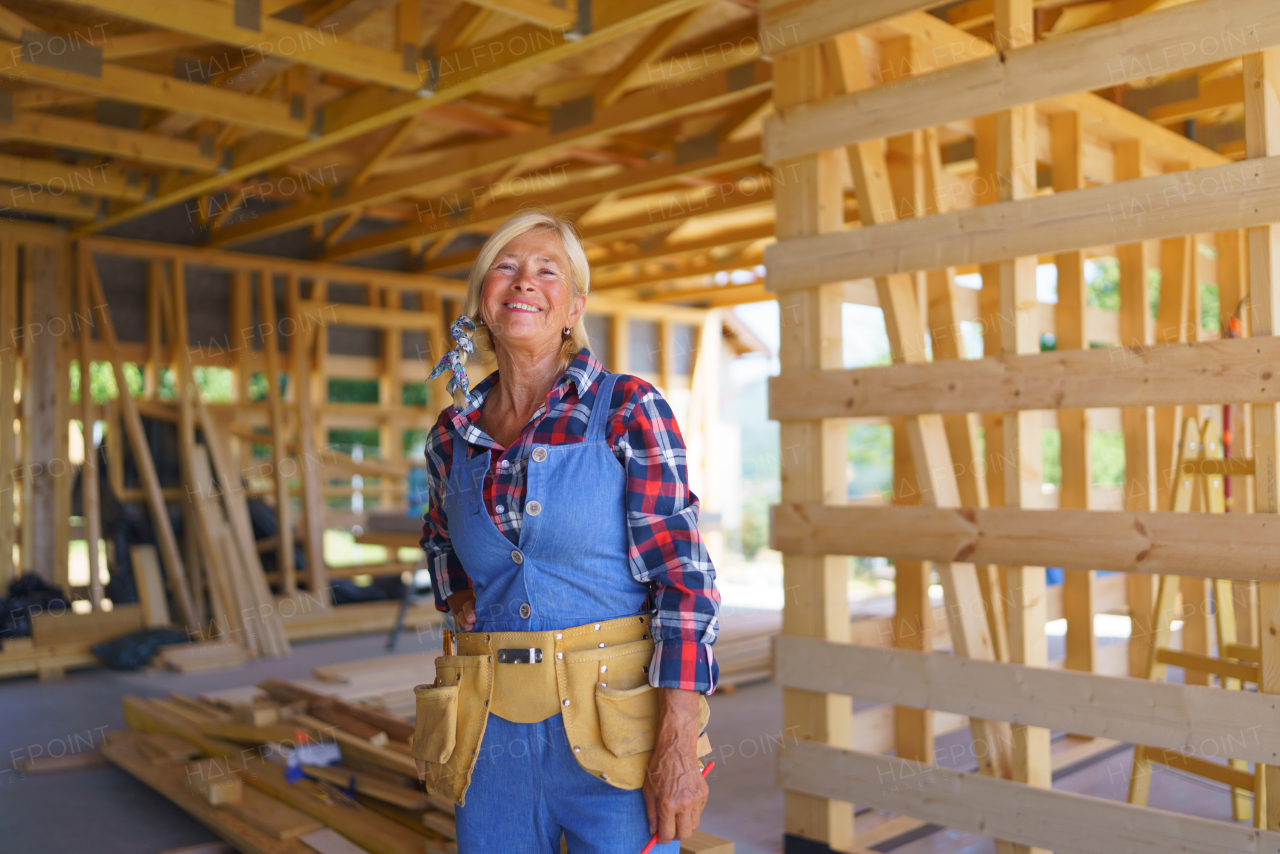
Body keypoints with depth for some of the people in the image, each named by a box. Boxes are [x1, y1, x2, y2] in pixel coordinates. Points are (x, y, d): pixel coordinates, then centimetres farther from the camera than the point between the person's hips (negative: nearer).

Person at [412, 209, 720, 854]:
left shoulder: (629, 411, -7)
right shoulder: (452, 436, 5)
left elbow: (683, 578, -12)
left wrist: (678, 747, -18)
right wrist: (457, 597, 6)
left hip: (612, 724, -4)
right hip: (493, 729, 4)